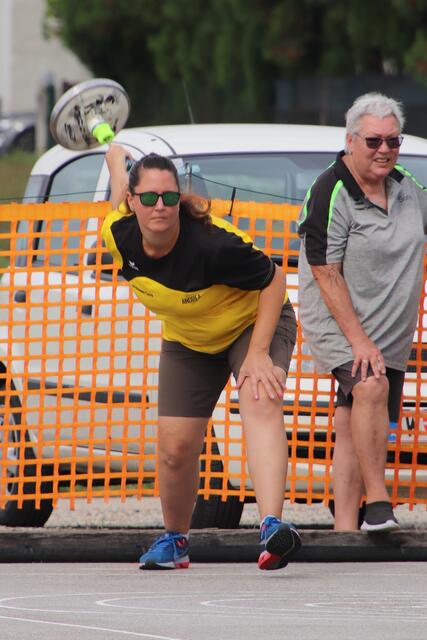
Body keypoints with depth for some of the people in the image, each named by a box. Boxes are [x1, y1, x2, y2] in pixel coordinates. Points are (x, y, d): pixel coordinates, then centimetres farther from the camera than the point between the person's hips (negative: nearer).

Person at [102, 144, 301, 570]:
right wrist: (116, 157, 24)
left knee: (261, 404, -32)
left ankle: (272, 527, -50)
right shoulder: (119, 235, -22)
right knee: (175, 448, 1)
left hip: (256, 323, -5)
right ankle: (174, 539, 30)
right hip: (187, 342, 5)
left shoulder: (212, 243, -39)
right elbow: (118, 163, 0)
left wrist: (258, 354, -28)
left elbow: (273, 279, -24)